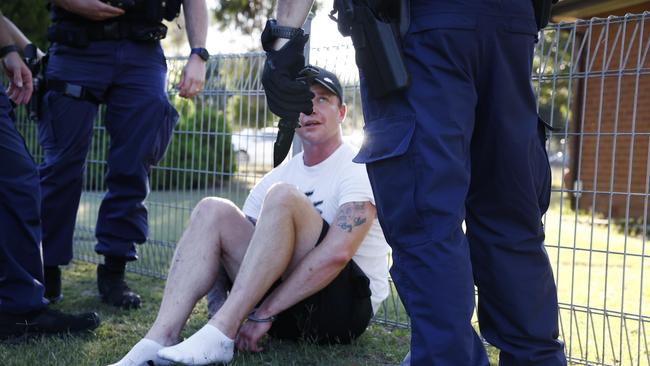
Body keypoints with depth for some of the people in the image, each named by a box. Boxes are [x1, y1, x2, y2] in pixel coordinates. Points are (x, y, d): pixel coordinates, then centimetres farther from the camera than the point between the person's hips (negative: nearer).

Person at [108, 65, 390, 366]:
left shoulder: (358, 168, -7)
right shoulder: (278, 176, 13)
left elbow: (337, 253, -22)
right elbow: (240, 249, 8)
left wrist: (265, 312, -23)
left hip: (348, 302, -6)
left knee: (282, 196, -27)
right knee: (213, 211, -10)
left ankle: (220, 332, -31)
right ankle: (160, 339, -25)